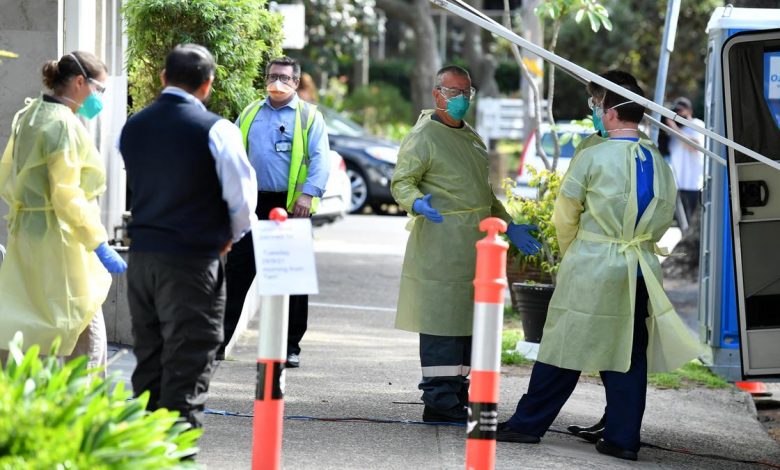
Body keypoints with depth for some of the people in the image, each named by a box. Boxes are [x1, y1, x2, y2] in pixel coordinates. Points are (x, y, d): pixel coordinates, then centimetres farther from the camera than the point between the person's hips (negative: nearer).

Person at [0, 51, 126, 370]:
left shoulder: (28, 117, 12)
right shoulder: (65, 124, -16)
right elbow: (67, 197, -21)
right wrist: (100, 246, -19)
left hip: (26, 234, 9)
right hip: (60, 238, -9)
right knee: (88, 333, -3)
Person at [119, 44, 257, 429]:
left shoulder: (132, 127, 6)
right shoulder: (215, 130, -12)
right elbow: (242, 197, -10)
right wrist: (230, 237, 7)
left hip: (141, 255, 6)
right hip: (192, 260, -6)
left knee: (148, 361, 15)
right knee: (186, 368, -2)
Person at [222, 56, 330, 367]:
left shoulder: (309, 117, 3)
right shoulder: (250, 114, 14)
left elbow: (319, 158, -5)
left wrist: (309, 193, -18)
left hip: (291, 206, -3)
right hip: (253, 204, 3)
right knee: (237, 273, 1)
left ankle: (291, 346, 10)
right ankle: (219, 340, 3)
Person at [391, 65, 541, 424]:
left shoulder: (471, 137, 22)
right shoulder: (423, 136, -4)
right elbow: (401, 182, -10)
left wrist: (508, 227, 25)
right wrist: (417, 203, -30)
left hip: (474, 245, 8)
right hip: (441, 248, -8)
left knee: (467, 322, 8)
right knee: (442, 322, -10)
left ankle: (458, 394, 12)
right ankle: (440, 401, -9)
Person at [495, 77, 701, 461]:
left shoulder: (593, 157, -8)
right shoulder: (660, 164, 7)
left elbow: (564, 216, -1)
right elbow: (664, 219, 13)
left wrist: (570, 254, 16)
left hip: (590, 268, -4)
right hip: (640, 270, 4)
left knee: (567, 345, 1)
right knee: (628, 353, 7)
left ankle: (528, 423, 8)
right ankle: (623, 438, 7)